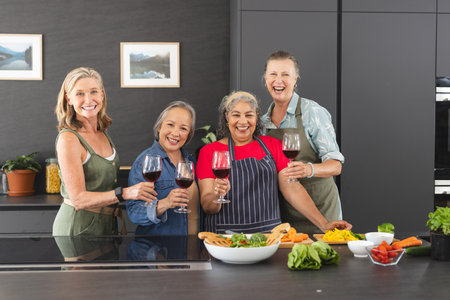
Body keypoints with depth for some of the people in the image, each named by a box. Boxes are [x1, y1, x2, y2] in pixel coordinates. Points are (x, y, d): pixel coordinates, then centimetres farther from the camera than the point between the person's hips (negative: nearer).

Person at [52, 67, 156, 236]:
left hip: (107, 224, 7)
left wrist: (120, 213, 7)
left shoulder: (103, 134, 7)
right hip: (78, 227, -7)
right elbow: (78, 199, -21)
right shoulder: (68, 138, -16)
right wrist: (125, 193, -28)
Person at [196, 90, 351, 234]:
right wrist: (216, 195, -24)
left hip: (268, 233, 3)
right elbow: (207, 207, -2)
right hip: (225, 238, -3)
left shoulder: (272, 145, 12)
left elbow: (293, 189, 6)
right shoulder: (209, 151, 3)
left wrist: (324, 224, -4)